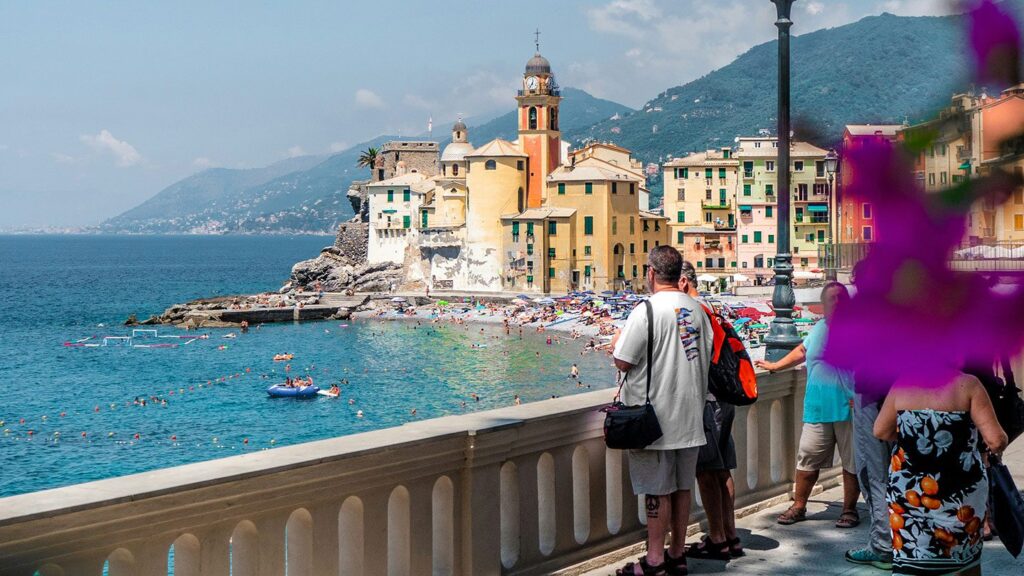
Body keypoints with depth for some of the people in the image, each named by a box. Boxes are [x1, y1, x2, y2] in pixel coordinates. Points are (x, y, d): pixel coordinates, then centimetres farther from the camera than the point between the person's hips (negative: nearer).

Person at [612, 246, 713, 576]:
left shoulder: (646, 311, -16)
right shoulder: (696, 309, 6)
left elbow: (623, 362, -15)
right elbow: (708, 354, 11)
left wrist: (617, 346, 6)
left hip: (656, 418, -6)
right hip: (690, 414, 6)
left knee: (658, 490, -1)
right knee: (682, 486, 13)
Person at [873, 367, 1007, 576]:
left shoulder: (902, 384, 0)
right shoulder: (968, 385, -10)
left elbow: (881, 431, 10)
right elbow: (996, 439, -14)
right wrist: (997, 446, 9)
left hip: (908, 487, 2)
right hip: (958, 488, -2)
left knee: (909, 559, 5)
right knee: (967, 551, 20)